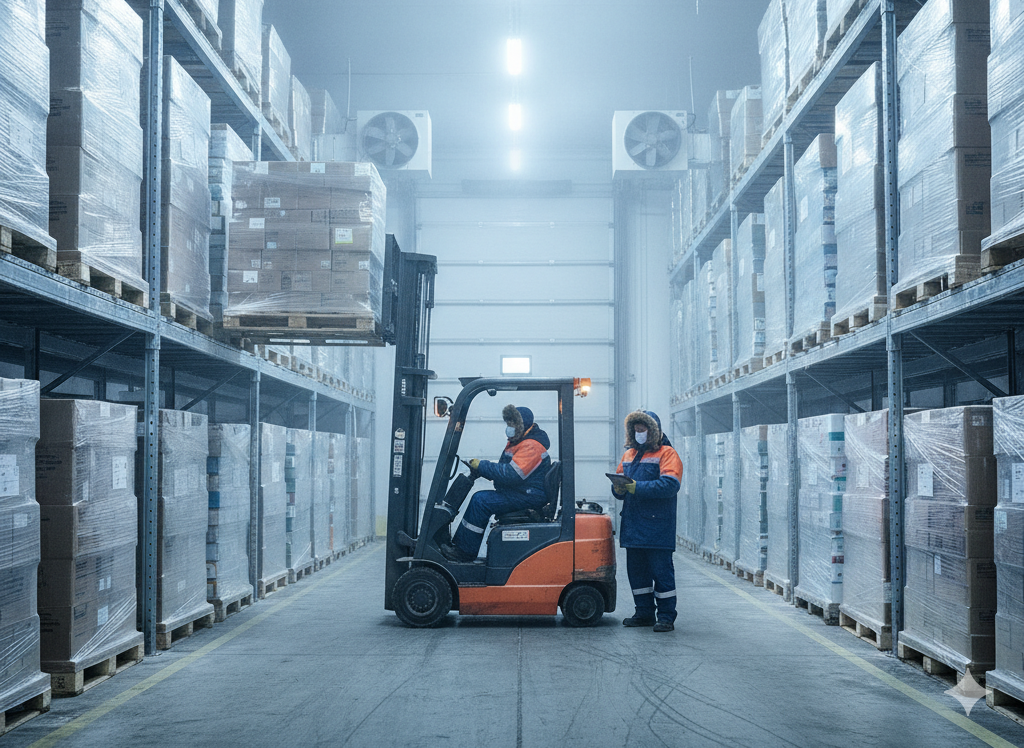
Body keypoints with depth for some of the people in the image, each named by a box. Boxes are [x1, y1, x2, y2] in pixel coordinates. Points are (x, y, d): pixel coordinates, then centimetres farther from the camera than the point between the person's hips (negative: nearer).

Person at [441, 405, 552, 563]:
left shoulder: (531, 446, -18)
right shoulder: (518, 442, 18)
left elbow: (511, 474, -27)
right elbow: (503, 468, 19)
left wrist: (481, 466, -19)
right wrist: (480, 470, 0)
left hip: (529, 496, -11)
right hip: (519, 492, 11)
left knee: (481, 501, -19)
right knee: (480, 498, 5)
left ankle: (464, 551, -13)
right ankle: (458, 544, 3)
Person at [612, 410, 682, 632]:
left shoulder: (666, 454, -4)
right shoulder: (629, 455, 19)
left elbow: (670, 485, -18)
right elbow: (619, 482, 20)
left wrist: (637, 487, -23)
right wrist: (619, 488, -5)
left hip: (657, 526, -7)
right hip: (632, 526, 7)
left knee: (661, 570, -4)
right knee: (636, 570, 11)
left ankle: (666, 616, 2)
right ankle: (644, 613, 21)